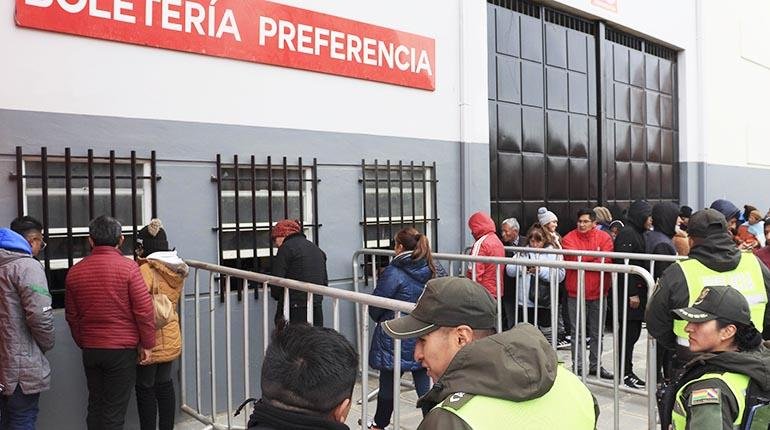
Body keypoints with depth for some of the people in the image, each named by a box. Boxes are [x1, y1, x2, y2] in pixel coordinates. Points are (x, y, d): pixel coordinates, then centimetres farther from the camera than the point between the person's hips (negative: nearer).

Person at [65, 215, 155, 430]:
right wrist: (147, 344, -3)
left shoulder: (75, 272, 3)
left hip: (90, 350, 5)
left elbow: (71, 316, 11)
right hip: (123, 349, -4)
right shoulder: (128, 267, -13)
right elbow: (144, 310, -14)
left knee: (95, 405, 18)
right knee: (114, 411, 3)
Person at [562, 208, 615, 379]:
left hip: (598, 292, 2)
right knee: (577, 332, 6)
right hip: (576, 292, -2)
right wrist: (595, 255, -12)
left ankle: (595, 365, 26)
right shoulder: (569, 238, -3)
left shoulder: (604, 237, 0)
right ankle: (577, 365, 15)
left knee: (597, 333, 13)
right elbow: (573, 259, -17)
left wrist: (583, 261, -16)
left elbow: (606, 260, -12)